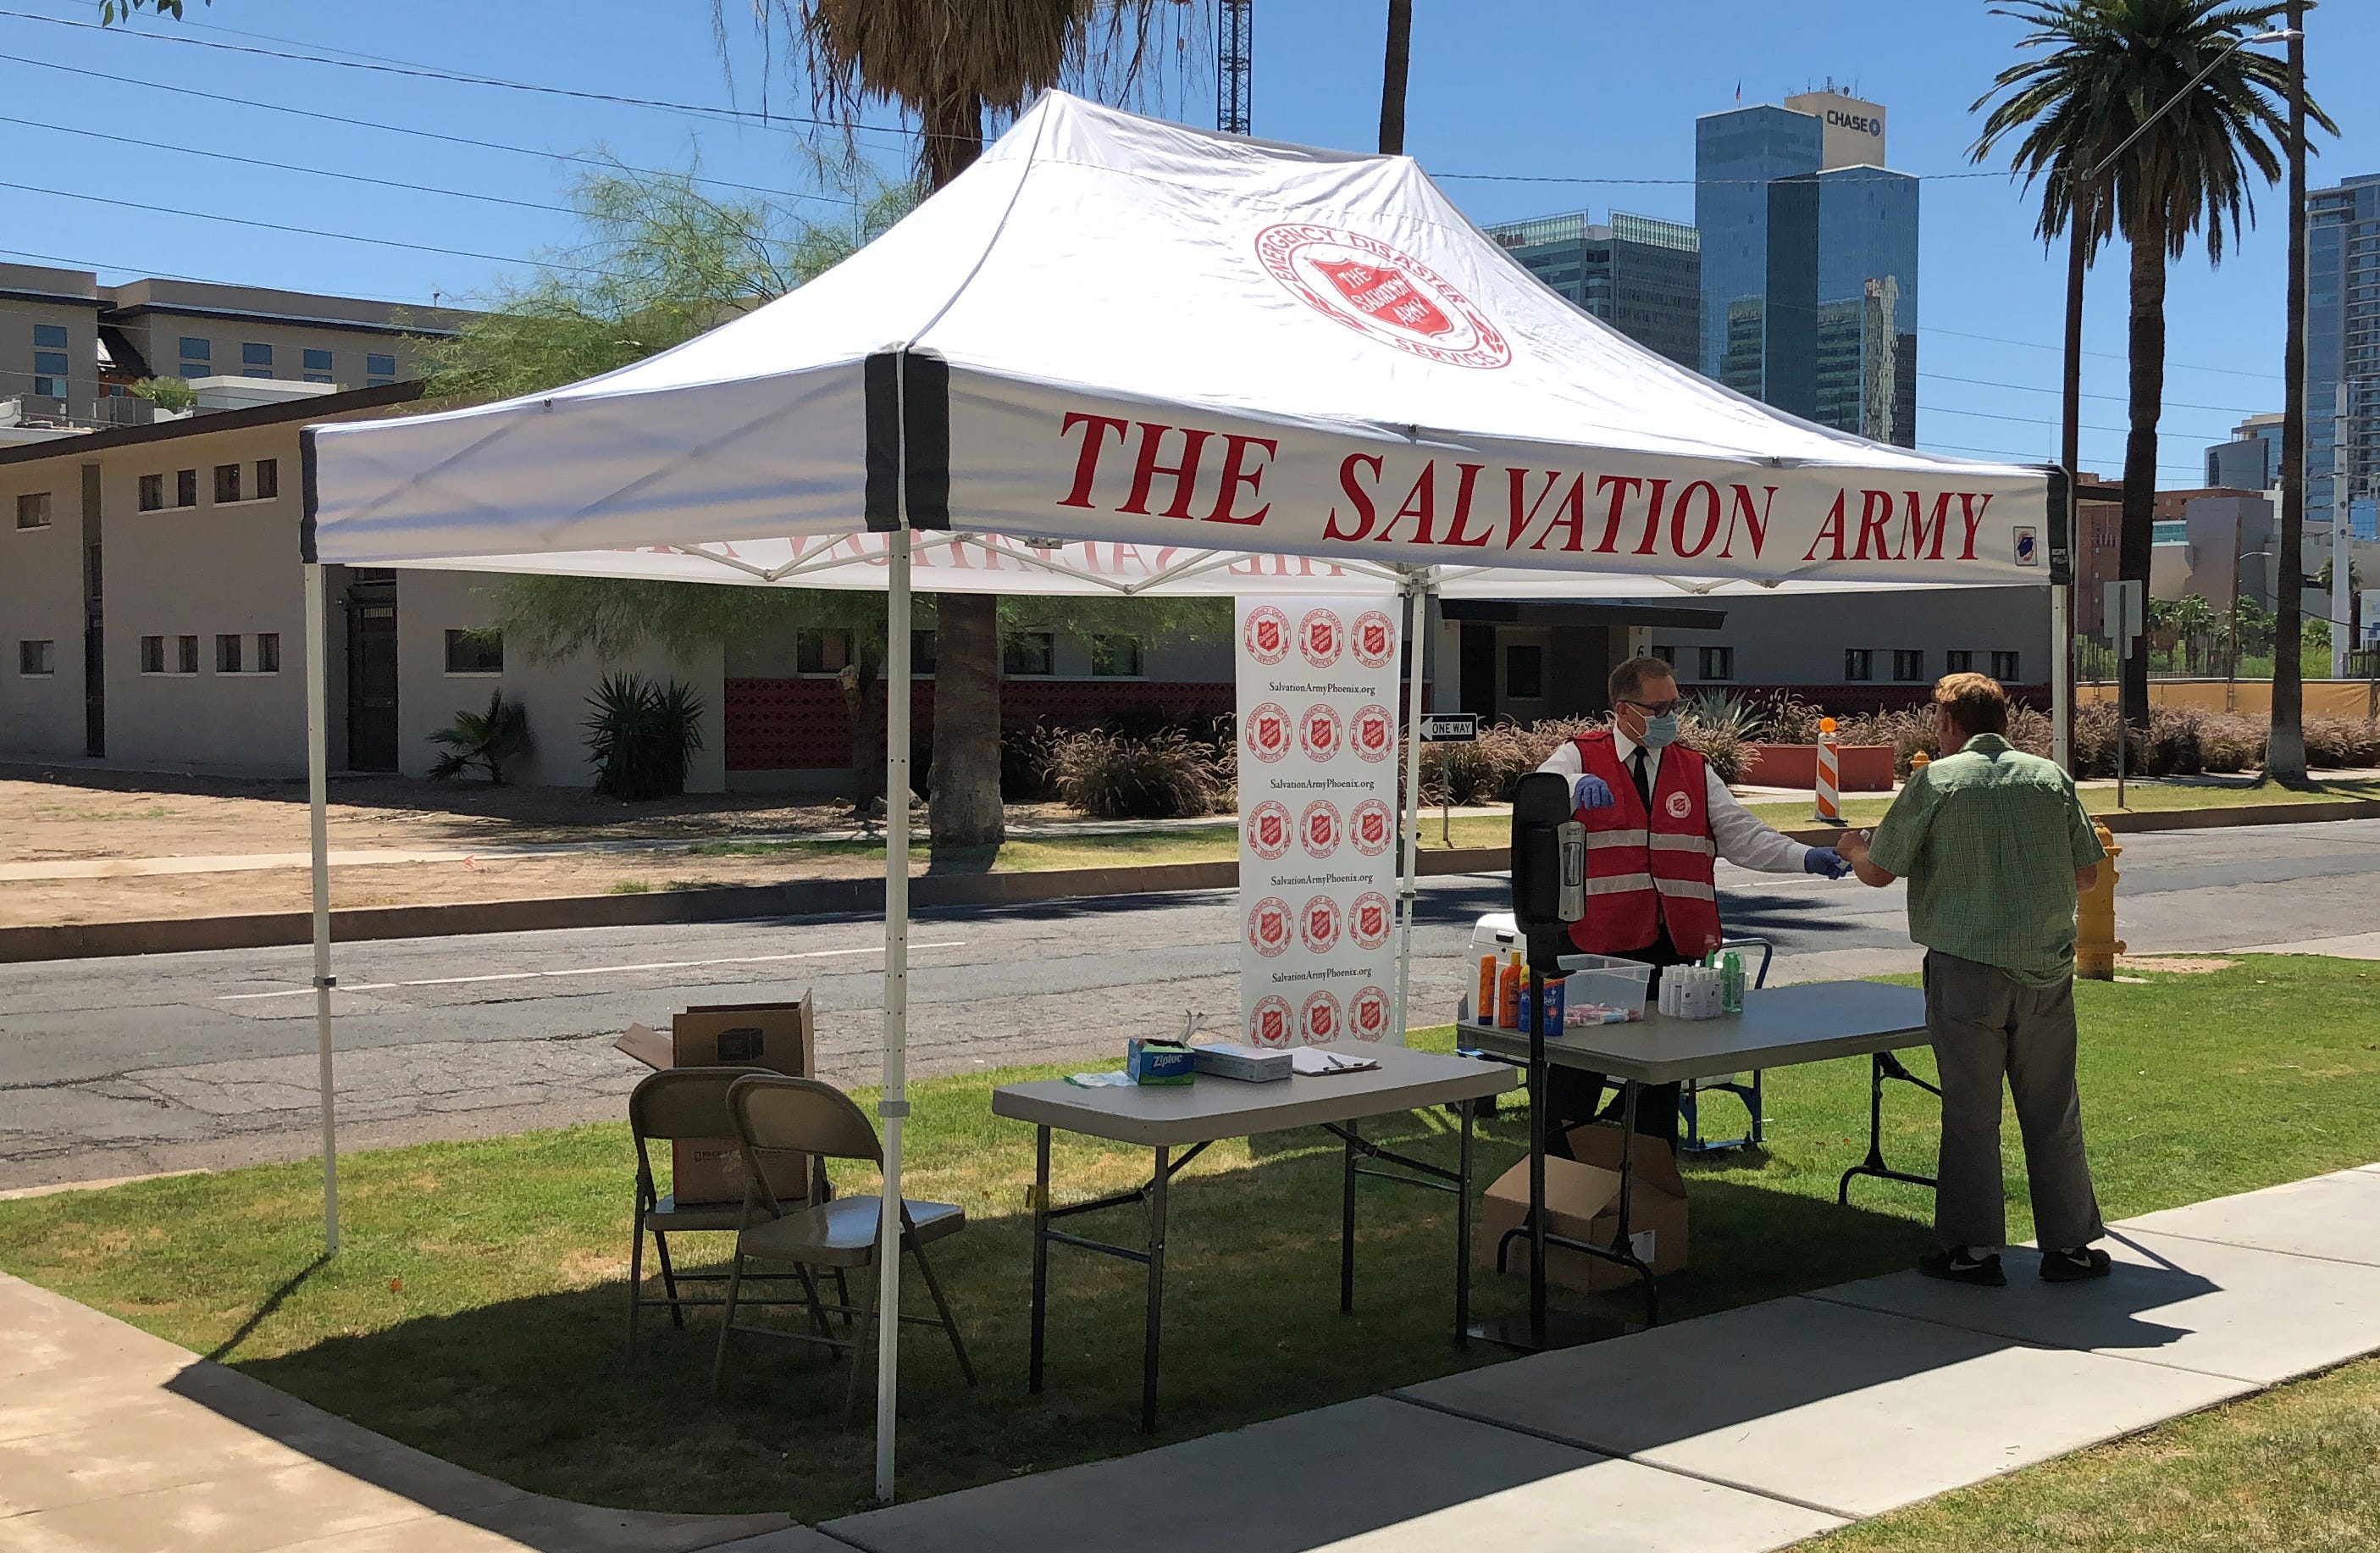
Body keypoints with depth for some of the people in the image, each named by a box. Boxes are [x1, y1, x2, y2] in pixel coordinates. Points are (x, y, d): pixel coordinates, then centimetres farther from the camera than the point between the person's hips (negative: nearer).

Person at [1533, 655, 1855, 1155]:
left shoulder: (1694, 769, 13)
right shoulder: (1580, 758, 2)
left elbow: (1741, 835, 7)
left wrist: (1804, 858, -9)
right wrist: (1576, 790, -36)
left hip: (1674, 945, 4)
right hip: (1596, 941, -4)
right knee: (1580, 1067, 3)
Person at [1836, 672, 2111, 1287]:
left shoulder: (1935, 781, -6)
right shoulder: (2050, 777, 4)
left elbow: (1879, 872, -1)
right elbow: (2086, 874, 8)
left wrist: (1853, 849, 21)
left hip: (1967, 969, -3)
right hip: (2046, 969, 3)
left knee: (1970, 1114, 6)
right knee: (2054, 1112, 11)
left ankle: (1973, 1248, 11)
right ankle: (2069, 1245, 17)